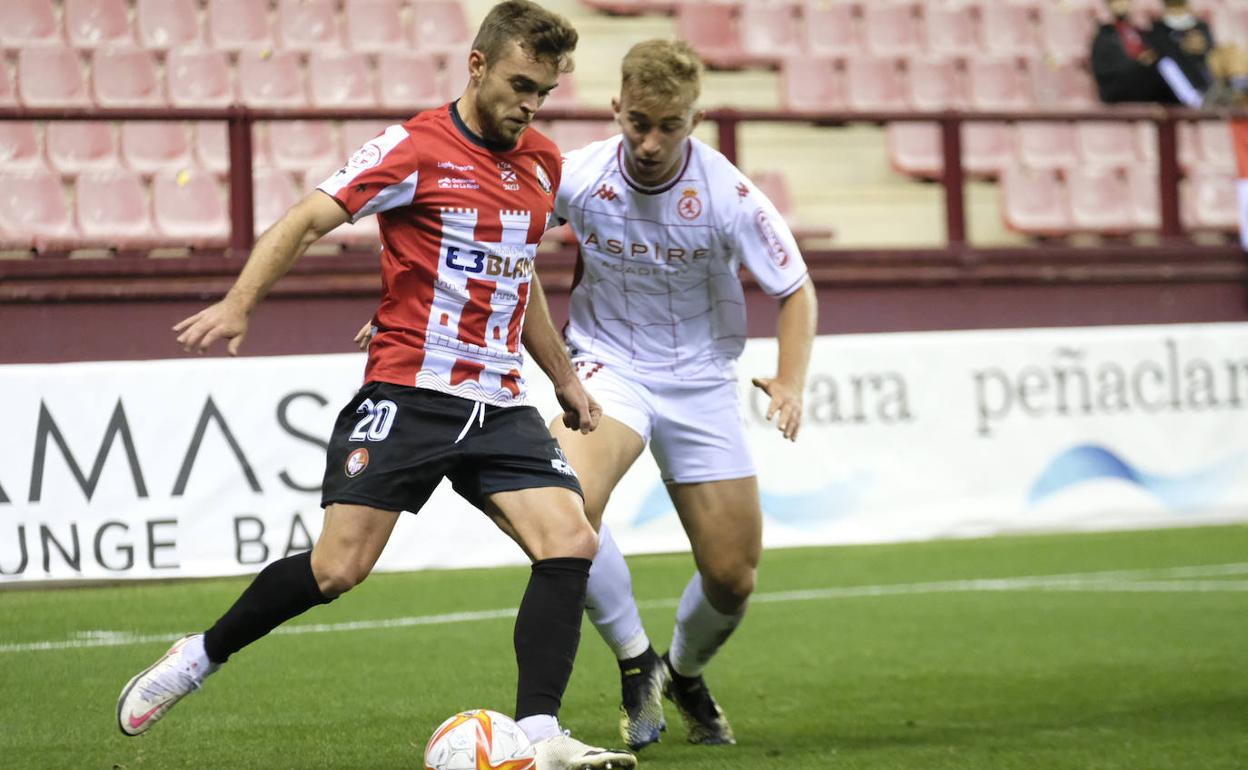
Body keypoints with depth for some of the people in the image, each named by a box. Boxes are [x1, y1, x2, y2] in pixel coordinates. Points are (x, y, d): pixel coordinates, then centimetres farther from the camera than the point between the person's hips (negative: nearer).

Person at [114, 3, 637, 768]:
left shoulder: (542, 163, 13)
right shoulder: (416, 149, -8)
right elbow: (304, 222, -11)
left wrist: (566, 379, 28)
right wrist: (239, 304, -25)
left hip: (499, 404, 6)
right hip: (408, 393, -6)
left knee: (571, 541, -14)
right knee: (338, 568, -10)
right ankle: (201, 655, 15)